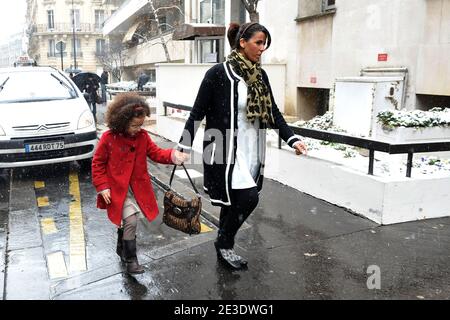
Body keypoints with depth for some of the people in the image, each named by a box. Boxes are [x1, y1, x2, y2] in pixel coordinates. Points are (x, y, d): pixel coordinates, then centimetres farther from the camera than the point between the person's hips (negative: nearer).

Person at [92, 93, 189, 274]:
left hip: (137, 188, 5)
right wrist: (102, 187, -13)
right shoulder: (108, 138, -15)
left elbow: (155, 153, 0)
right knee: (131, 220, -13)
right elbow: (98, 163, -8)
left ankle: (121, 249, 42)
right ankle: (130, 260, 2)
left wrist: (173, 155, -19)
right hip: (118, 189, -5)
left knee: (125, 220, 18)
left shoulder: (142, 136, -2)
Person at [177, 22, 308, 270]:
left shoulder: (260, 75, 8)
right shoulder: (218, 73, -11)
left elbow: (273, 112, 11)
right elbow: (198, 112, -6)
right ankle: (224, 243, 14)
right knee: (248, 198, -11)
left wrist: (293, 140, 1)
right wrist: (184, 146, -6)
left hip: (251, 150, 6)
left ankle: (224, 248, 32)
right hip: (227, 149, -6)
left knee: (235, 201, 13)